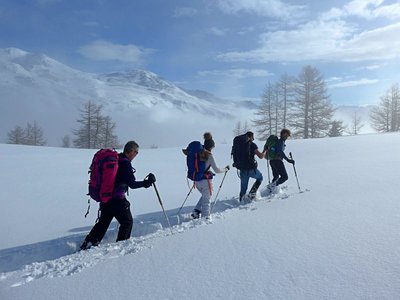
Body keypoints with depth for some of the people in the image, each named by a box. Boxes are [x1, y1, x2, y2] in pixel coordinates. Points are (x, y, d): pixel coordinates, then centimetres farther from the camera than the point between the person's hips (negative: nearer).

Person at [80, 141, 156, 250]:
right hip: (117, 199, -8)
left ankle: (88, 242, 21)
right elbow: (132, 184, -18)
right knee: (127, 221, 11)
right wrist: (146, 182, -9)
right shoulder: (125, 163, -17)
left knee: (103, 221, 22)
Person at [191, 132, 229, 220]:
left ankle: (196, 211, 18)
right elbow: (216, 170, -14)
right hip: (205, 180, -6)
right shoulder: (209, 156, -15)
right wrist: (225, 169, 2)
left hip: (197, 180, 6)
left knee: (204, 196, 26)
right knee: (206, 199, 9)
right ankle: (205, 217, 13)